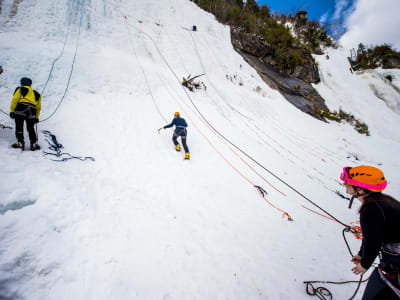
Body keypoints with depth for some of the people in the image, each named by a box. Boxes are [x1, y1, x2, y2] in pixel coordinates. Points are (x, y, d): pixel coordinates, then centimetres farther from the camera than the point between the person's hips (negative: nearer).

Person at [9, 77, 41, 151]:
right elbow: (38, 107, 24)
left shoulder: (20, 89, 16)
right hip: (31, 111, 3)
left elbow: (14, 100, 1)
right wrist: (37, 117, 29)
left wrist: (12, 111, 0)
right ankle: (34, 144, 4)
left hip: (21, 108, -3)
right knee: (31, 129, 11)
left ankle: (20, 142, -1)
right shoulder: (36, 94, 27)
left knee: (19, 127, 4)